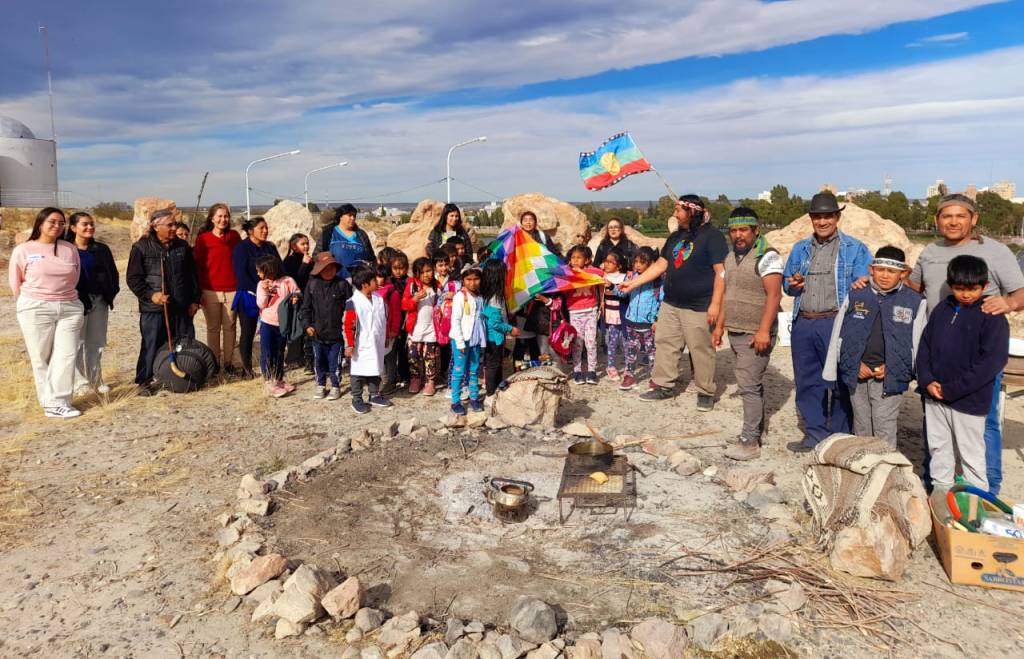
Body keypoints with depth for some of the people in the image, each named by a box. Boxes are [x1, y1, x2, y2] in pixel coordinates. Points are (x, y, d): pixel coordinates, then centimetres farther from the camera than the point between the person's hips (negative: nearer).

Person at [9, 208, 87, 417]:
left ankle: (57, 403, -2)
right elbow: (15, 282, 7)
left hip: (70, 308, 3)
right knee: (41, 358, 1)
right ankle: (51, 402, 6)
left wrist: (62, 296, 11)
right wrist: (32, 302, 12)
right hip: (35, 310, -2)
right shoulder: (23, 250, -1)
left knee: (66, 356, -4)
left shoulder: (70, 249, 7)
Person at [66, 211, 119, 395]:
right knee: (78, 343, 0)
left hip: (100, 301, 4)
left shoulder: (101, 249, 10)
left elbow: (112, 272, 15)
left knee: (97, 343, 10)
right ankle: (81, 381, 8)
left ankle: (96, 380, 20)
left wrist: (112, 292, 3)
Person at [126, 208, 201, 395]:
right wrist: (150, 295, -16)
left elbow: (192, 275, 15)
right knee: (152, 346, 1)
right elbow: (133, 278, -3)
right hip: (153, 309, -4)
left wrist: (195, 300, 11)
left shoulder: (182, 246, 9)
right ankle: (144, 381, 14)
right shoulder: (141, 247, -3)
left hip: (182, 308, 4)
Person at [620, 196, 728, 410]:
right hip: (670, 304, 8)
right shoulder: (675, 237, 13)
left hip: (698, 308, -7)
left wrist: (715, 304, -20)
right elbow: (660, 265, 17)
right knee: (665, 344, 11)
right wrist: (633, 283, 13)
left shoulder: (712, 236, -10)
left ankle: (706, 392, 14)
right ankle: (663, 386, 22)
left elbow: (721, 272, -15)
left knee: (701, 350, 1)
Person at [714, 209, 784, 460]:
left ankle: (750, 442, -5)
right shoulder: (731, 257, 14)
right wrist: (720, 326, 18)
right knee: (751, 384, 15)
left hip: (755, 334, -8)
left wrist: (764, 330, -25)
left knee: (749, 385, -9)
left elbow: (774, 295, -19)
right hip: (735, 332, 8)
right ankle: (757, 429, 24)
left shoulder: (766, 256, -11)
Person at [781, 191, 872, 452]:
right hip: (803, 323, 5)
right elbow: (786, 281, 22)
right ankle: (815, 435, 22)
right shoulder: (800, 249, 17)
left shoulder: (854, 248, 3)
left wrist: (861, 284, -26)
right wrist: (792, 284, -2)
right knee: (807, 382, 10)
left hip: (835, 323, -5)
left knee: (839, 383, 2)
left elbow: (867, 283, -2)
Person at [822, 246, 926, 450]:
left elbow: (917, 343, 1)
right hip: (856, 374, 3)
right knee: (861, 427, 14)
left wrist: (891, 367, -8)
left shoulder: (915, 302, 0)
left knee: (884, 429, -4)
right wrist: (856, 364, 0)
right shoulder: (855, 296, 4)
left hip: (889, 377, -2)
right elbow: (839, 334, 7)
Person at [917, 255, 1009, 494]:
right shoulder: (941, 310, 5)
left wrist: (950, 389, -17)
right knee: (938, 447, 18)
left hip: (969, 401, -5)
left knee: (971, 454, 8)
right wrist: (927, 381, -6)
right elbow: (925, 346, 8)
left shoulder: (992, 318, -11)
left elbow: (992, 362, -16)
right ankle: (940, 489, 34)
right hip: (934, 396, 5)